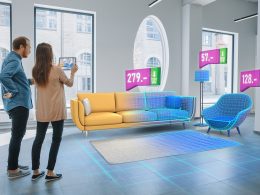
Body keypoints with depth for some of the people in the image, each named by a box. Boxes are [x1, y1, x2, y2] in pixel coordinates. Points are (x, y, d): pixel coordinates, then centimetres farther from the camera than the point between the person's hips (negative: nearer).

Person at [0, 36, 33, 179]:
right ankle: (13, 170, 9)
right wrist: (14, 92, -23)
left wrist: (30, 81, 16)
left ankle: (13, 165, 29)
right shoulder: (14, 60, -15)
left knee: (17, 135, 18)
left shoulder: (12, 59, 16)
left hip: (17, 104, 10)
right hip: (19, 104, -10)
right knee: (17, 136, -2)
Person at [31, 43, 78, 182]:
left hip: (41, 111, 5)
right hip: (56, 110, -5)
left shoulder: (35, 71, 2)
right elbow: (70, 83, 0)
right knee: (56, 139, 6)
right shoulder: (57, 70, -13)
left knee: (38, 138, 13)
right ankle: (50, 173, 10)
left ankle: (35, 171, 22)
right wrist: (73, 72, 17)